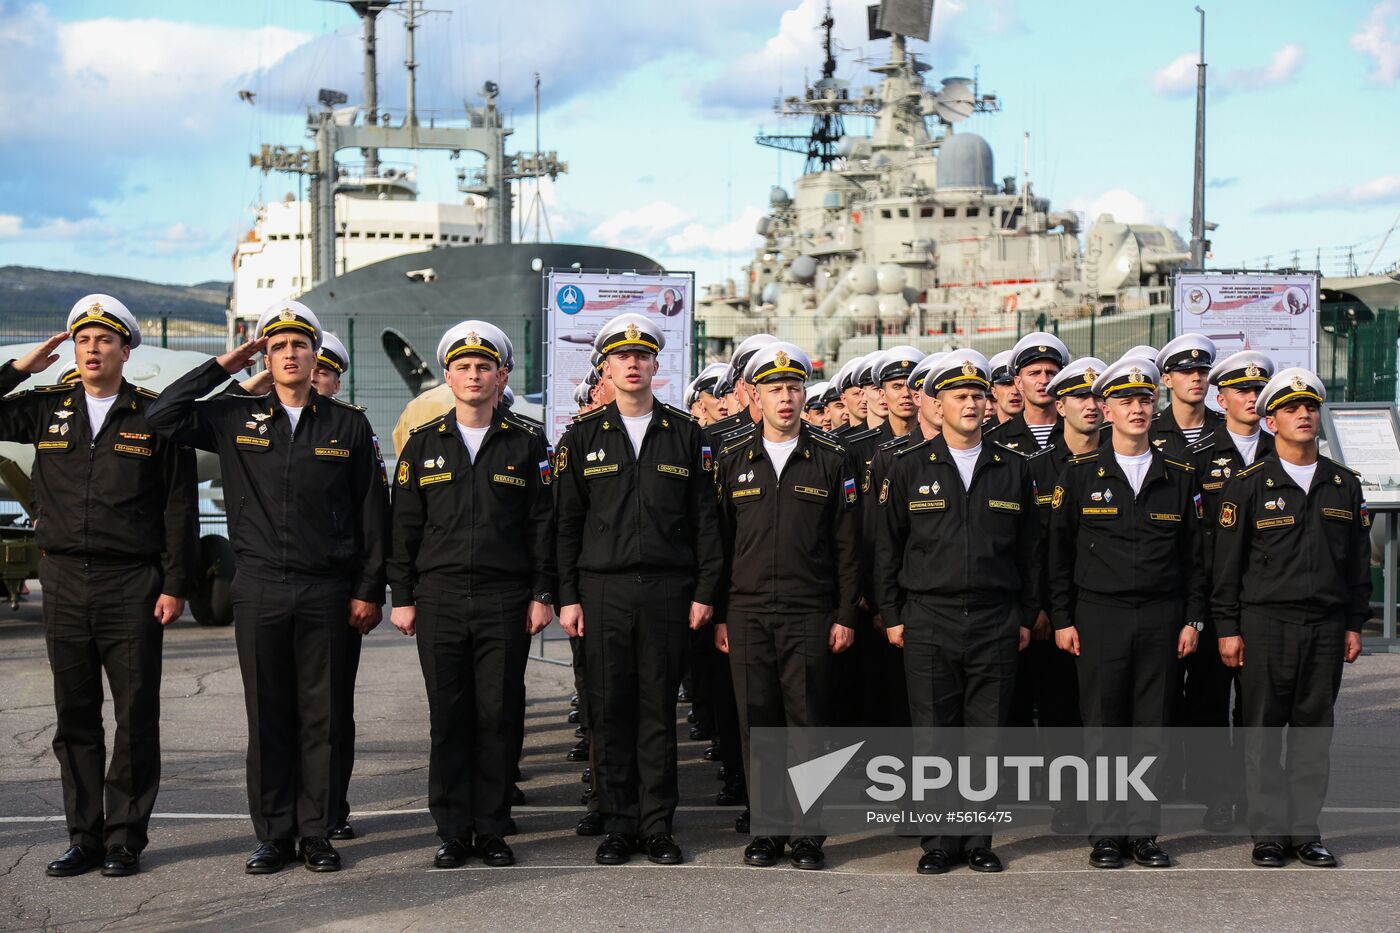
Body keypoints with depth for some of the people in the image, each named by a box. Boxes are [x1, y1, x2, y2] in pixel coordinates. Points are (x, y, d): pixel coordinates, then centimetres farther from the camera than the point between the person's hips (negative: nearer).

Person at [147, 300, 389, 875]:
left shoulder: (349, 425, 5)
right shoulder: (235, 418, 8)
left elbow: (372, 514, 6)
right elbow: (163, 416, -1)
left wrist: (369, 590, 1)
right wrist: (223, 367, 1)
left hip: (326, 590, -1)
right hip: (259, 588, 1)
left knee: (321, 715, 4)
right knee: (267, 715, 5)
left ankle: (316, 834, 12)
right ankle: (274, 835, 13)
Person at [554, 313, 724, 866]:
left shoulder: (685, 435, 6)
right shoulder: (583, 437, 6)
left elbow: (704, 519, 6)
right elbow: (566, 521, 6)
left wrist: (705, 592, 0)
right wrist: (567, 596, -1)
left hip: (667, 590, 0)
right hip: (603, 590, 0)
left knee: (659, 710, 4)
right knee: (609, 711, 3)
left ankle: (658, 826, 11)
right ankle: (618, 825, 12)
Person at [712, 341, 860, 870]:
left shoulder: (832, 460, 4)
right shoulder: (733, 460, 8)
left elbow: (846, 546, 4)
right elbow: (719, 541, 9)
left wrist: (845, 616, -1)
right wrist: (717, 616, 5)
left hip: (809, 615, -2)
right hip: (748, 614, 2)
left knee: (809, 723, -1)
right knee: (757, 724, 4)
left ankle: (809, 834, 7)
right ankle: (767, 830, 13)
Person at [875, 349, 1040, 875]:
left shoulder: (1012, 469, 9)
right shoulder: (910, 467, 4)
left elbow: (1029, 550, 13)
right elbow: (887, 548, 6)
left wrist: (1026, 617, 9)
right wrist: (891, 615, 2)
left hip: (996, 622, 1)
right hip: (928, 620, -1)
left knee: (986, 734, 4)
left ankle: (978, 840, 13)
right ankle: (939, 842, 9)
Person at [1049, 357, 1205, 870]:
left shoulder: (1179, 476, 8)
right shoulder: (1080, 473, 2)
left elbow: (1193, 554, 11)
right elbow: (1058, 551, 3)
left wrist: (1192, 619, 5)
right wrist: (1062, 619, -1)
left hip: (1160, 618, 2)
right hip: (1099, 617, -2)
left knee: (1151, 726, 4)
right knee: (1102, 727, 1)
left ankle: (1143, 830, 13)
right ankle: (1106, 832, 9)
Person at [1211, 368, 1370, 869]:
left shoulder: (1344, 484, 11)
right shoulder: (1248, 484, -1)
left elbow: (1358, 560, 15)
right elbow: (1227, 561, -1)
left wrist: (1354, 625, 10)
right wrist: (1227, 629, -5)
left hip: (1326, 624, 3)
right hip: (1265, 624, -3)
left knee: (1314, 730, 6)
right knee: (1264, 731, 1)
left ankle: (1305, 830, 14)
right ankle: (1268, 832, 8)